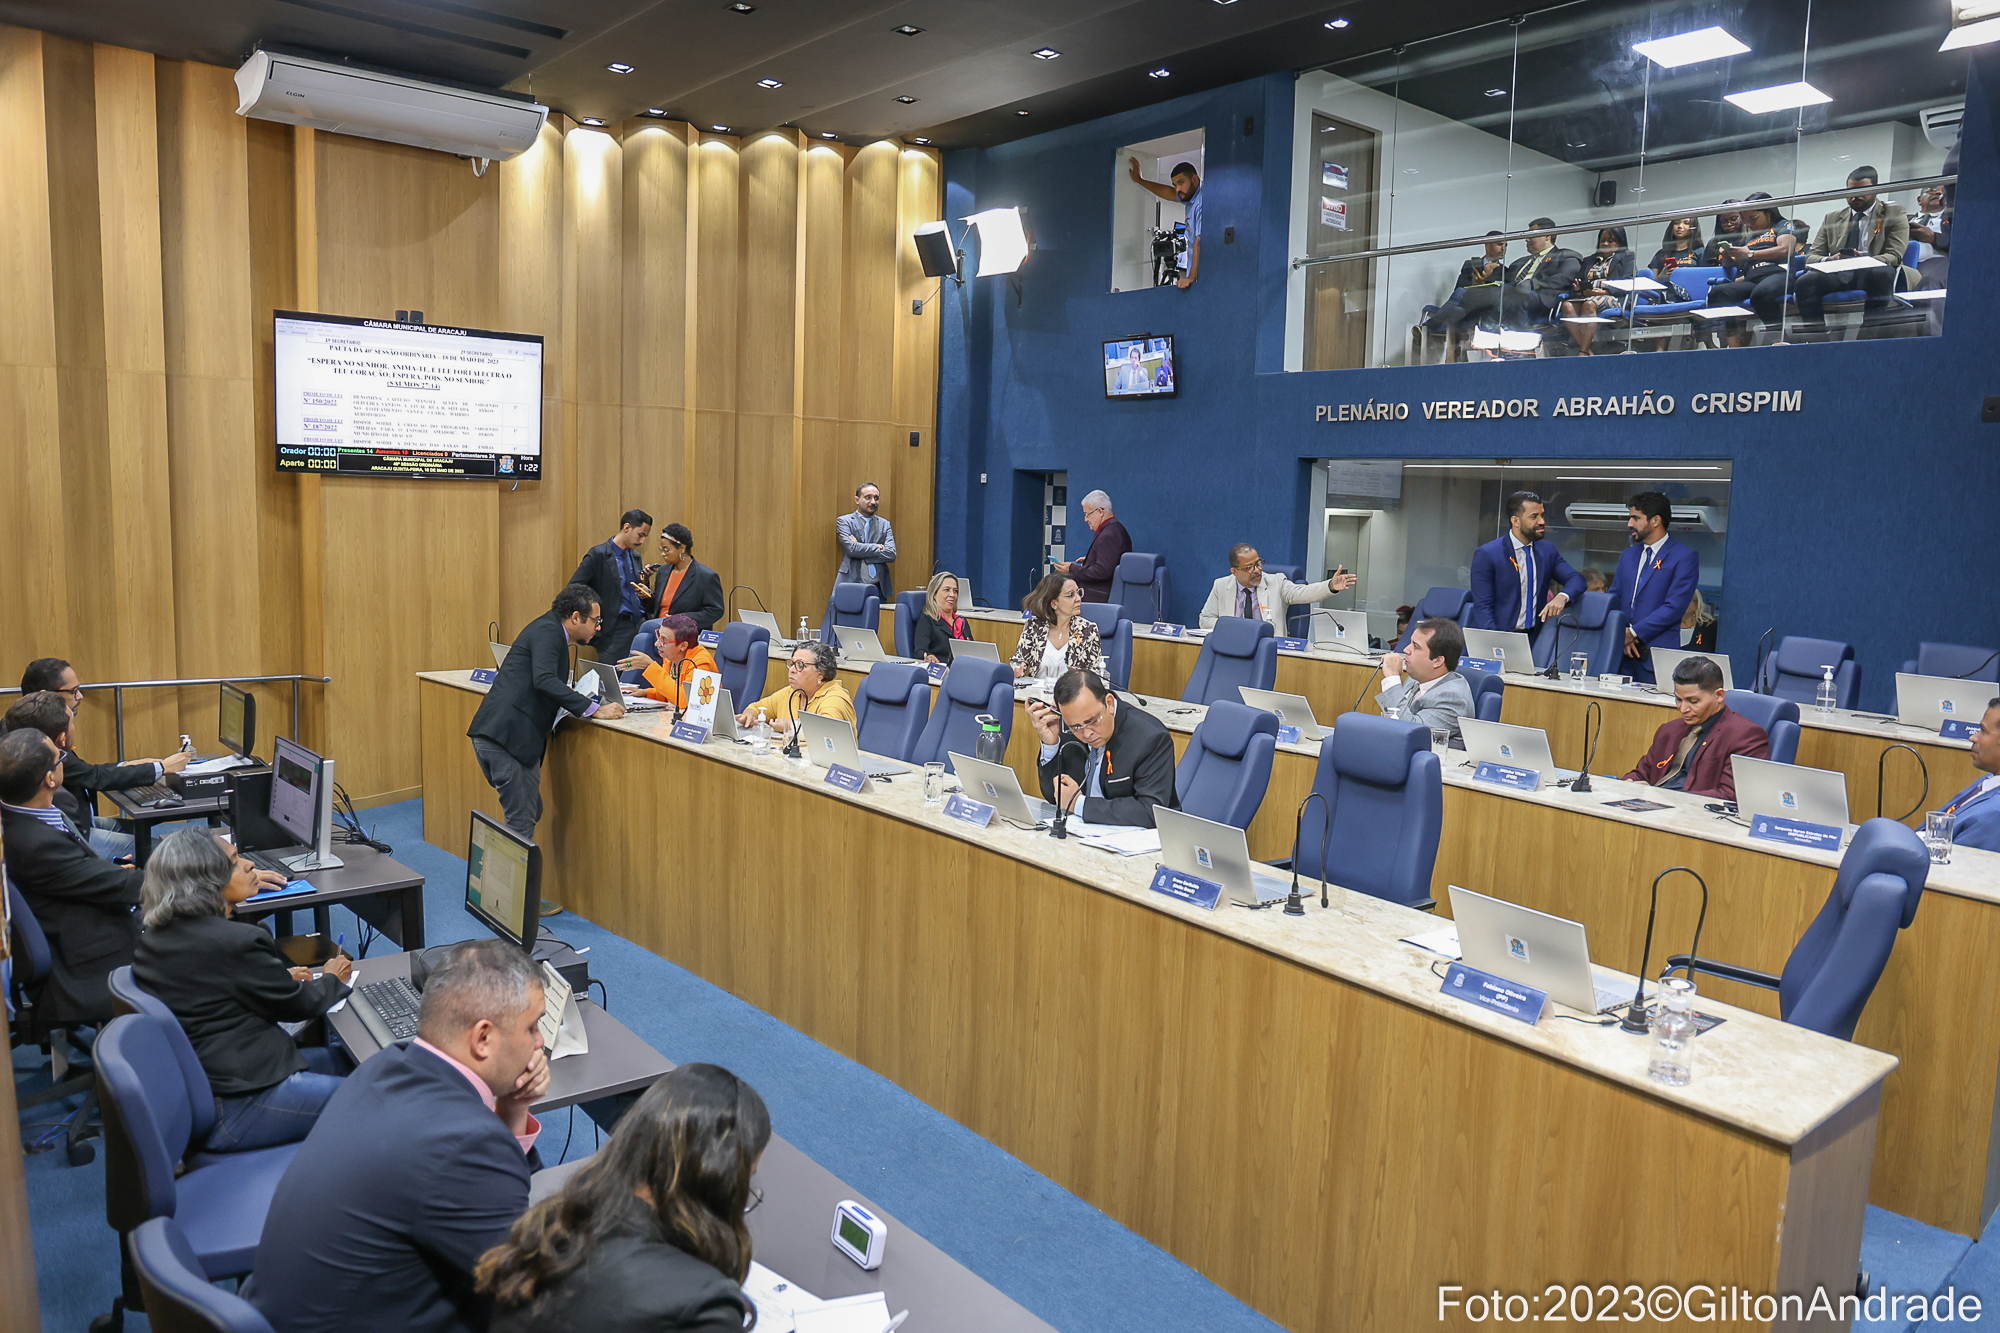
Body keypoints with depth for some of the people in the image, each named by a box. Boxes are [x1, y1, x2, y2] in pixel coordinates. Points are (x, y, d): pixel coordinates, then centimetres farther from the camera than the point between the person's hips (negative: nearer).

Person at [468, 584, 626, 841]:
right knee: (522, 822, -6)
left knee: (531, 813, 17)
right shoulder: (548, 631, -9)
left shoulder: (548, 629, 21)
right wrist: (594, 709, -23)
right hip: (509, 735, -10)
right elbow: (544, 680, -24)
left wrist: (602, 696, 21)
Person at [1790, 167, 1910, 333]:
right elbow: (1811, 256, 15)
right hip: (1838, 274, 2)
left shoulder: (1894, 213, 15)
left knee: (1880, 274, -40)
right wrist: (1827, 260, -10)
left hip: (1875, 272, -2)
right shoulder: (1832, 218, 24)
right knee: (1804, 282, -30)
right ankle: (1816, 335, -32)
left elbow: (1894, 256, 2)